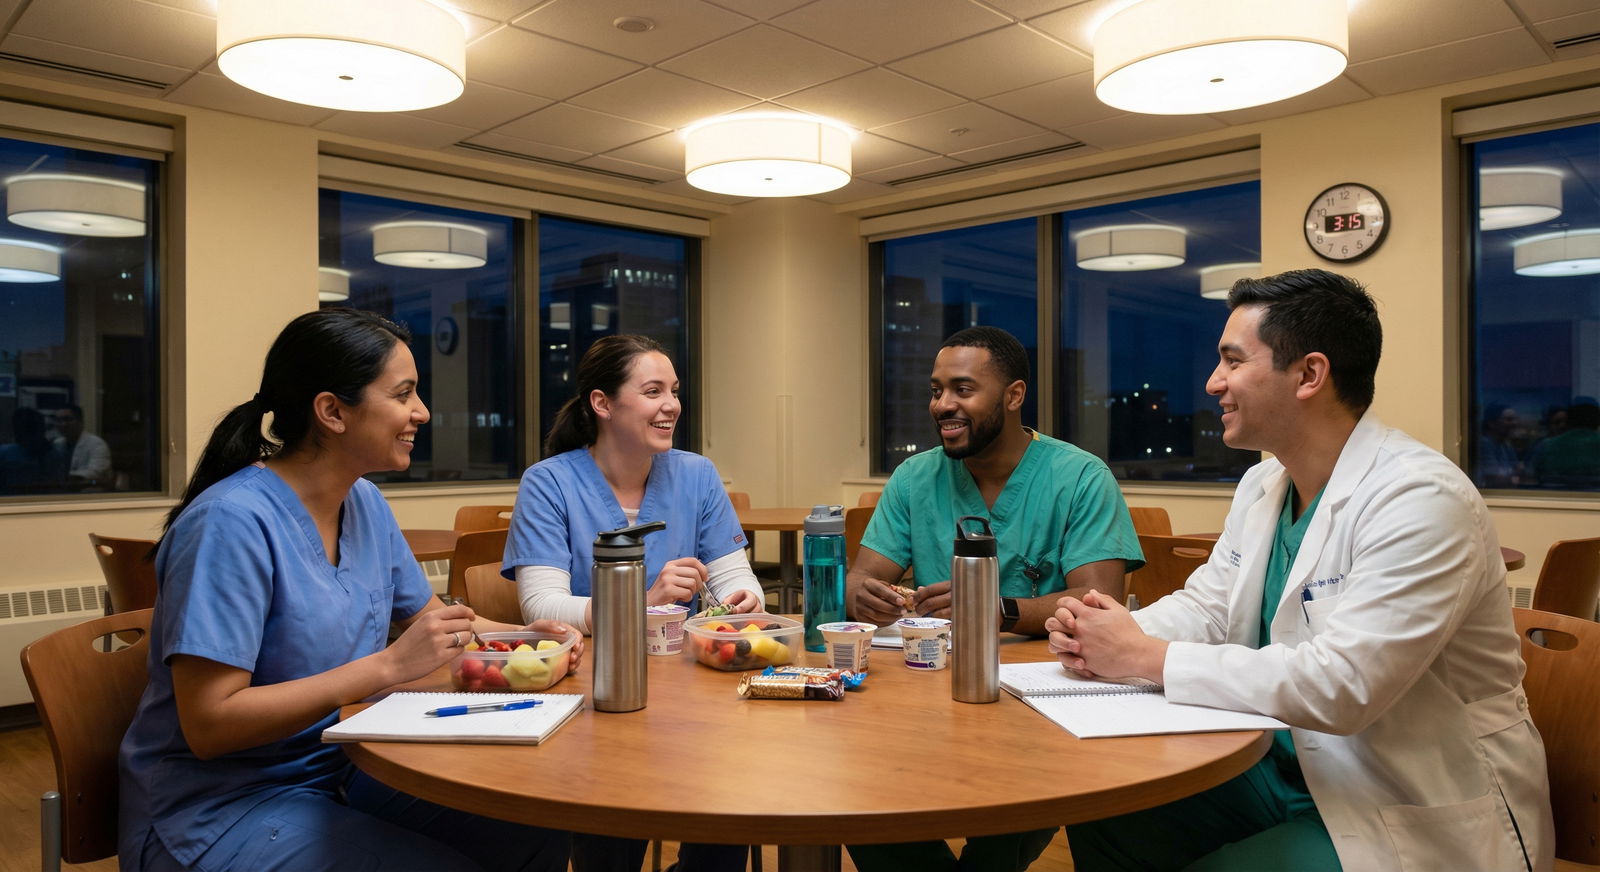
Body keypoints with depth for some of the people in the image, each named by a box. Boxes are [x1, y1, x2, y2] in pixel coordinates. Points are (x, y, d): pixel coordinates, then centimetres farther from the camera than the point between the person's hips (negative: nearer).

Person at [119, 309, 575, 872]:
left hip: (338, 772, 7)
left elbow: (426, 614, 14)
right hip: (219, 808, -7)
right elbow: (208, 724, -24)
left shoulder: (364, 502, 1)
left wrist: (520, 637, -5)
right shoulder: (232, 523, -23)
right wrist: (390, 666, -28)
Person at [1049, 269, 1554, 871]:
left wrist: (1145, 657, -25)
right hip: (1283, 770, 8)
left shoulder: (1422, 500, -23)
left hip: (1413, 816, -7)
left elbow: (1338, 686, -31)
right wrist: (1110, 636, -12)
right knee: (1102, 817, -4)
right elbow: (1205, 607, 10)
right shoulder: (1262, 486, 6)